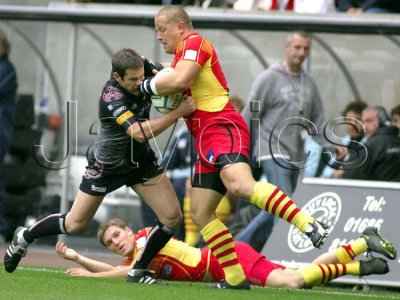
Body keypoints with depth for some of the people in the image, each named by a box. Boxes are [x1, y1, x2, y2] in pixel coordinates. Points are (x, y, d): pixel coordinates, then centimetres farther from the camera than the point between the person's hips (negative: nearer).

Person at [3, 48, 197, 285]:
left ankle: (139, 272, 9)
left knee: (172, 217, -8)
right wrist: (178, 112, -46)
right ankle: (25, 237, 34)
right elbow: (139, 132, -47)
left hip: (141, 160, 5)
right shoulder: (111, 96, -36)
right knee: (74, 225, 6)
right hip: (107, 166, -5)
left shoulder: (141, 68, -18)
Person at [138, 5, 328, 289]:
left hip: (222, 127, -11)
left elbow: (179, 80, -19)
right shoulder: (185, 52, 29)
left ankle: (309, 225, -41)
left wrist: (147, 85, -3)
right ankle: (235, 277, 6)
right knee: (200, 212, 5)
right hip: (206, 138, 11)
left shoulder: (194, 42, -3)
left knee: (240, 184, -34)